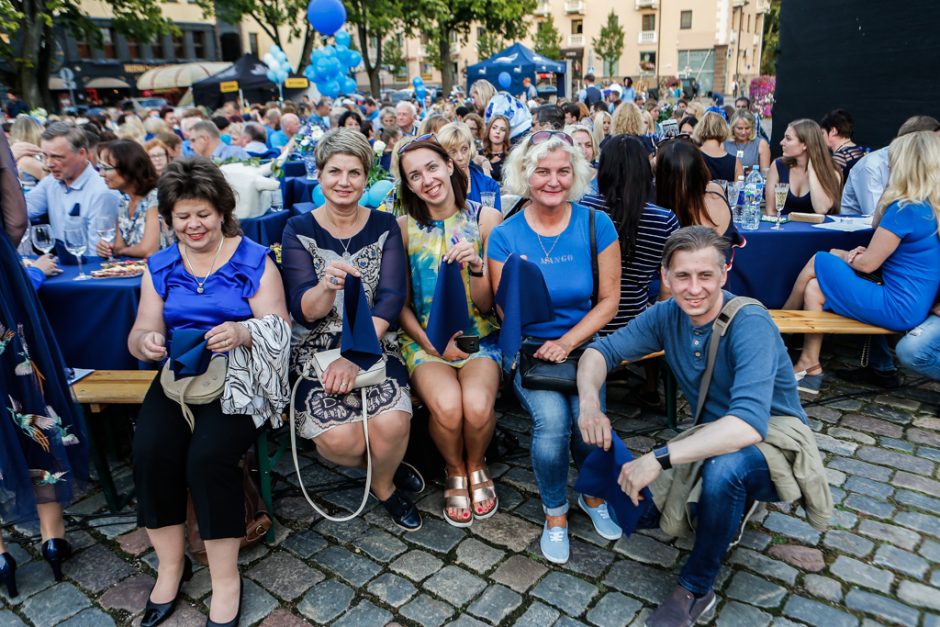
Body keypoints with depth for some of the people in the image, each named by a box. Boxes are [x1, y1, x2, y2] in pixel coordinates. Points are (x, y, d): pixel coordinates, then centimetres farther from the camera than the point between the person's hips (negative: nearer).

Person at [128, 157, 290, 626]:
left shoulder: (254, 260, 2)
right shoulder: (160, 267, 14)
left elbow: (278, 328, -6)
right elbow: (140, 334, 8)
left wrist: (242, 332, -28)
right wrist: (146, 341, -17)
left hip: (238, 372, -3)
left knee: (208, 456, -27)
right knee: (150, 452, -23)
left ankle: (225, 577, -8)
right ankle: (170, 564, 1)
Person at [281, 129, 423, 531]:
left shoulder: (384, 227, 3)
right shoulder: (300, 229, 1)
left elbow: (391, 299, -7)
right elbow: (304, 311, -9)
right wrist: (327, 286, -32)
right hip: (316, 350, 0)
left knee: (392, 423, -25)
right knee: (338, 438, -24)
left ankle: (383, 483, 10)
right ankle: (388, 471, 12)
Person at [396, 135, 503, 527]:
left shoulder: (486, 218, -2)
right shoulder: (405, 227, 0)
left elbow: (486, 305, -2)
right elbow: (401, 303, 4)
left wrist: (476, 267, -21)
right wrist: (432, 344, -10)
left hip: (478, 337, 0)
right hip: (424, 338, 0)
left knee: (477, 405, -28)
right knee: (446, 407, -29)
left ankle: (476, 466, 9)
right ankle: (455, 470, 7)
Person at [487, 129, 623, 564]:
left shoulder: (596, 226, -1)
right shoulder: (505, 236, -2)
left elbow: (609, 299, 0)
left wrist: (568, 342, -12)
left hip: (583, 344, 1)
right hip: (529, 348, -1)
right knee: (551, 419, -26)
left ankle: (593, 495, 12)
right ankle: (555, 514, 5)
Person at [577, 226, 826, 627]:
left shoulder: (750, 324, -27)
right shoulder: (666, 316, -8)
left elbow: (749, 424, -39)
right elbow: (600, 351, -4)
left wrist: (659, 458, -42)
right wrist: (590, 402, -25)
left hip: (773, 442, -6)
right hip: (715, 437, 6)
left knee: (725, 463, -39)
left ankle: (695, 590, -14)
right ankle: (731, 505, 18)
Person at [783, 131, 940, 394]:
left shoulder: (906, 209, -20)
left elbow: (867, 263, -14)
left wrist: (841, 254, 6)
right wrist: (860, 253, 1)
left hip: (898, 310, -9)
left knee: (818, 263, -3)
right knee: (814, 289, 5)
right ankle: (809, 366, 7)